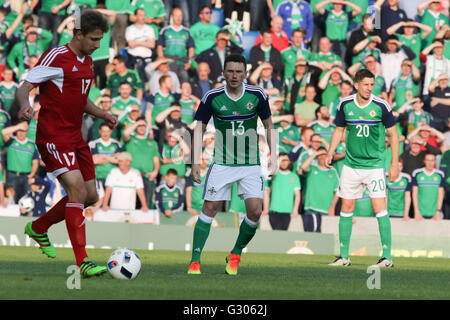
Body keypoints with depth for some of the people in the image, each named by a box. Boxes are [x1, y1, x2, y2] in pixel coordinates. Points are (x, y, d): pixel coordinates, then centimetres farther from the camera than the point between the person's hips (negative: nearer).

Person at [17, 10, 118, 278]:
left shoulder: (87, 62, 14)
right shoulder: (56, 57, -12)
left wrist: (103, 115, 11)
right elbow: (25, 87, -14)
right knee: (78, 190, -19)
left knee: (90, 196, 10)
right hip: (55, 137, -9)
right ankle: (83, 263, -20)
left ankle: (39, 228, 32)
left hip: (75, 138, 9)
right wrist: (25, 105, -36)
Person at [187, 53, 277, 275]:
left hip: (250, 163, 1)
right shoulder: (212, 98, -6)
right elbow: (199, 128, 2)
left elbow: (269, 126, 10)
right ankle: (195, 261, 0)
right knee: (209, 209, -5)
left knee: (255, 211, -10)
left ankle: (235, 255, 12)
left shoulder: (257, 95, -3)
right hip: (222, 163, -1)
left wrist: (273, 155, 2)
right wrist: (195, 161, -5)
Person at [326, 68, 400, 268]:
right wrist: (330, 153, 1)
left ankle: (387, 257, -9)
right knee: (346, 208, 5)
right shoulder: (345, 105, 0)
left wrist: (395, 164, -3)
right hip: (351, 165, 4)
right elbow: (339, 130, 14)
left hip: (375, 164, -4)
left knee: (379, 208, -13)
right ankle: (344, 256, 15)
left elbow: (393, 134, 0)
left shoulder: (381, 106, -8)